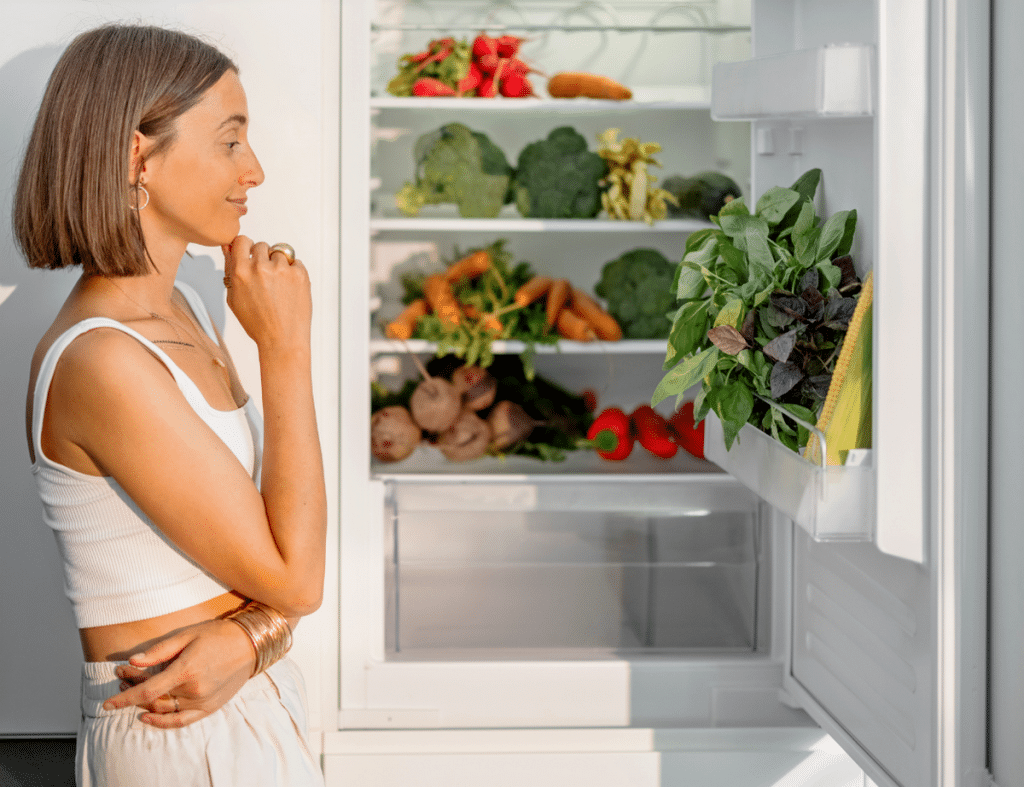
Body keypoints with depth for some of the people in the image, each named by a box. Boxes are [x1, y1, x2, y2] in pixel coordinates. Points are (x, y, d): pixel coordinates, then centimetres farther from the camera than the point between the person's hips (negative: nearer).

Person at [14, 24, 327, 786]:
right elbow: (294, 578, -20)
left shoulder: (184, 309, 5)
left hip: (251, 712, 8)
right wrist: (286, 347, -18)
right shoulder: (101, 365, -23)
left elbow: (283, 540, 4)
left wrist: (244, 637, -16)